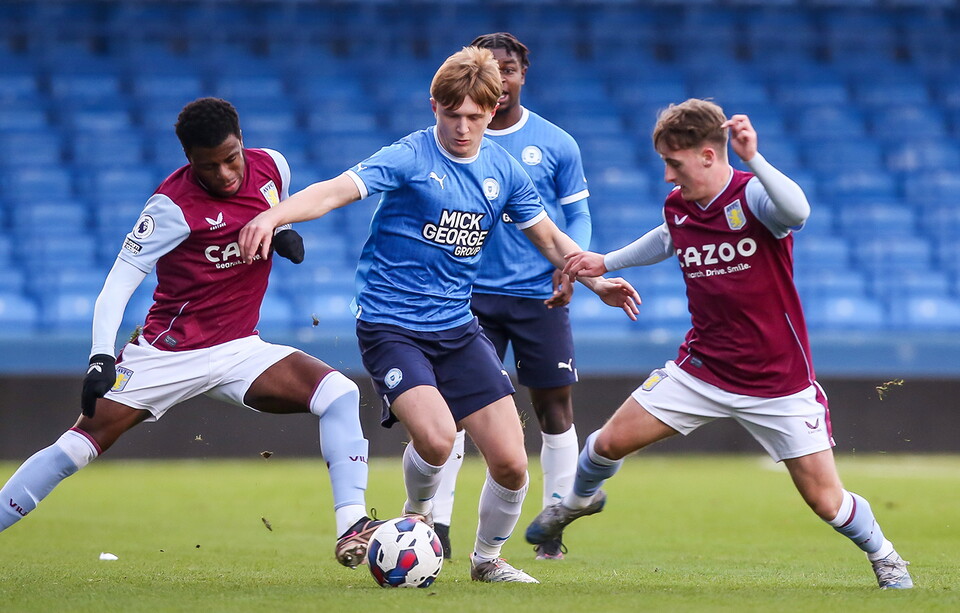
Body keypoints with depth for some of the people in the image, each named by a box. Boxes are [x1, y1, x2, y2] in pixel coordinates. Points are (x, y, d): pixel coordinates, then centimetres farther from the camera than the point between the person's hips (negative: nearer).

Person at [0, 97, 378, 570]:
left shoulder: (271, 167, -1)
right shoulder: (174, 204, -18)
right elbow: (120, 279, -19)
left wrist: (282, 233, -1)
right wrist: (101, 357, -31)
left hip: (240, 350, 4)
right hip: (169, 351, -4)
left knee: (340, 394, -18)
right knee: (76, 448, -9)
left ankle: (351, 528, -20)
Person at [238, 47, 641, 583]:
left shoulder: (503, 170, 5)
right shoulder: (410, 157, -12)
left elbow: (549, 238, 19)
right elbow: (335, 191, -25)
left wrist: (597, 281, 4)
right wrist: (273, 216, -42)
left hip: (457, 328, 5)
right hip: (391, 328, -5)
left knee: (511, 463, -3)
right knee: (435, 436, -28)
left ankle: (488, 558, 26)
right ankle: (417, 515, 7)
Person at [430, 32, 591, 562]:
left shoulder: (555, 144, 4)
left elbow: (577, 215, 7)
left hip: (540, 296, 1)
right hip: (471, 294, -1)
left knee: (554, 406, 3)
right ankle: (436, 524, -7)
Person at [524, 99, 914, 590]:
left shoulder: (754, 195, -19)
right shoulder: (677, 207, 0)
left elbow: (797, 212, -44)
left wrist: (753, 159, -55)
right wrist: (607, 262, 22)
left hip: (778, 380, -5)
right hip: (702, 369, 5)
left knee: (824, 498, -5)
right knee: (612, 441, 1)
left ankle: (883, 556, 25)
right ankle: (580, 498, 35)